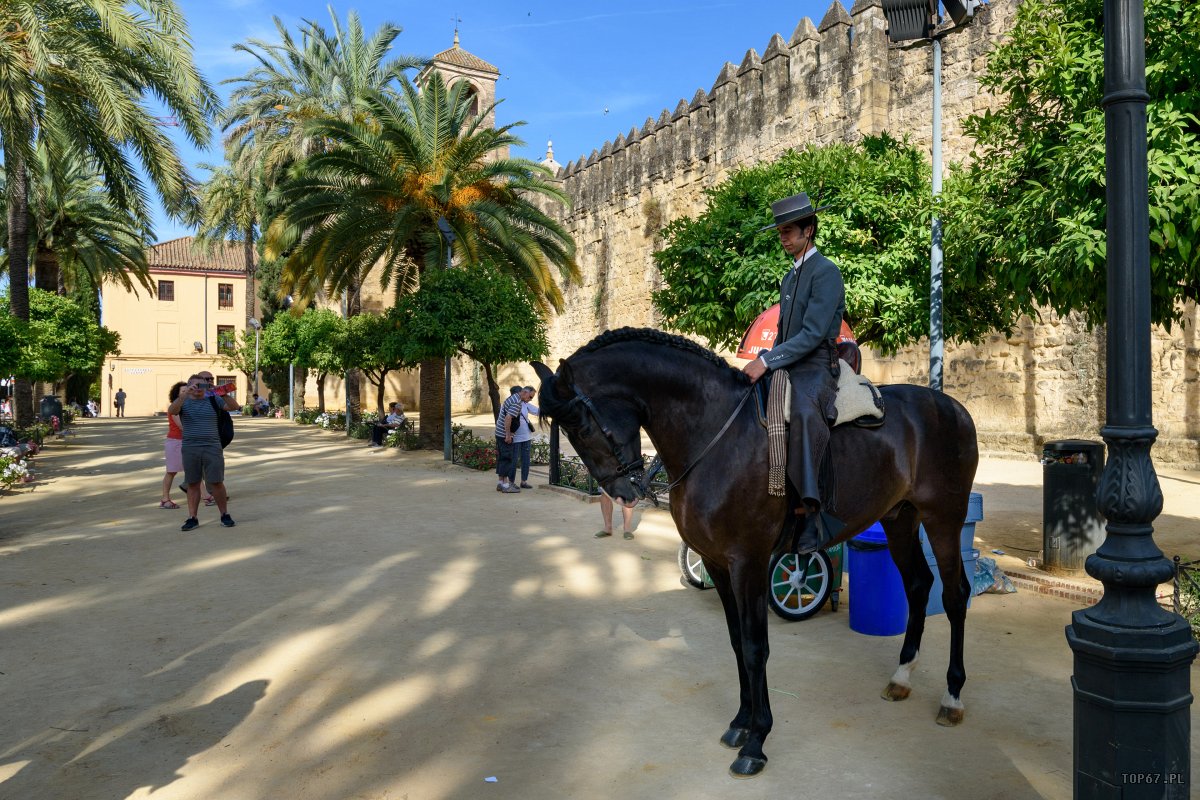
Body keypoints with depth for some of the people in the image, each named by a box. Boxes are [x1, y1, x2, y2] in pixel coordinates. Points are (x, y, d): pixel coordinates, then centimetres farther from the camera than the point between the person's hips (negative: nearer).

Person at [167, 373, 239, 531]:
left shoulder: (212, 400, 7)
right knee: (192, 484, 6)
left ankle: (225, 515, 12)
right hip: (190, 449, 0)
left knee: (216, 482, 0)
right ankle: (192, 518, 13)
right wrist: (185, 394, -24)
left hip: (212, 448, 0)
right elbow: (171, 411, -16)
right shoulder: (183, 401, 6)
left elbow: (234, 407, -2)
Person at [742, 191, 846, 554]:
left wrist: (767, 361, -23)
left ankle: (813, 510, -37)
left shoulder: (826, 272, -7)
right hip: (786, 366, 10)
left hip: (816, 368, -10)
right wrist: (762, 362, 9)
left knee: (805, 414, -39)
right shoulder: (791, 276, 21)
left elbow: (813, 333, -18)